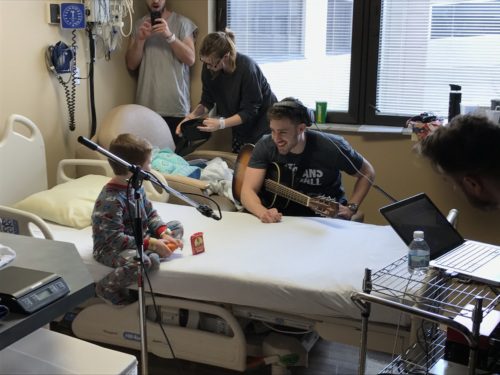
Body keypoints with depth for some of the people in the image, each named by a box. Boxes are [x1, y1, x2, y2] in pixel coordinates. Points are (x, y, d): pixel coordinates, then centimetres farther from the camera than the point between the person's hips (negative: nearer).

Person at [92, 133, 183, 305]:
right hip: (110, 248, -9)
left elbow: (151, 214, 7)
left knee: (177, 226, 7)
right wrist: (151, 243, -29)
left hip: (138, 238, 9)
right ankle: (107, 288, -11)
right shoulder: (111, 200, -28)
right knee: (146, 261, -38)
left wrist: (164, 234, -11)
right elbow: (115, 239, -29)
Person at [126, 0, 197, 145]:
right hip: (146, 106, 2)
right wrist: (140, 39, -10)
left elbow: (190, 59, -7)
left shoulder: (182, 23, 2)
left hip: (176, 107, -2)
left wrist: (169, 35, -19)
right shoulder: (139, 25, 11)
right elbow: (131, 65, 6)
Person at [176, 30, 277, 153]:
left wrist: (221, 123, -35)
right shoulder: (208, 68, -13)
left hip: (262, 121, -5)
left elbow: (249, 111, -25)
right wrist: (194, 115, -20)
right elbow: (207, 101, -2)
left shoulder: (247, 68, -29)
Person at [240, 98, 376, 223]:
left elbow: (367, 173, -1)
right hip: (281, 214, 2)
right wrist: (263, 212, -39)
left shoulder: (331, 147, -17)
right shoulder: (266, 146, -12)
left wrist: (351, 208, -11)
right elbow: (248, 190, -18)